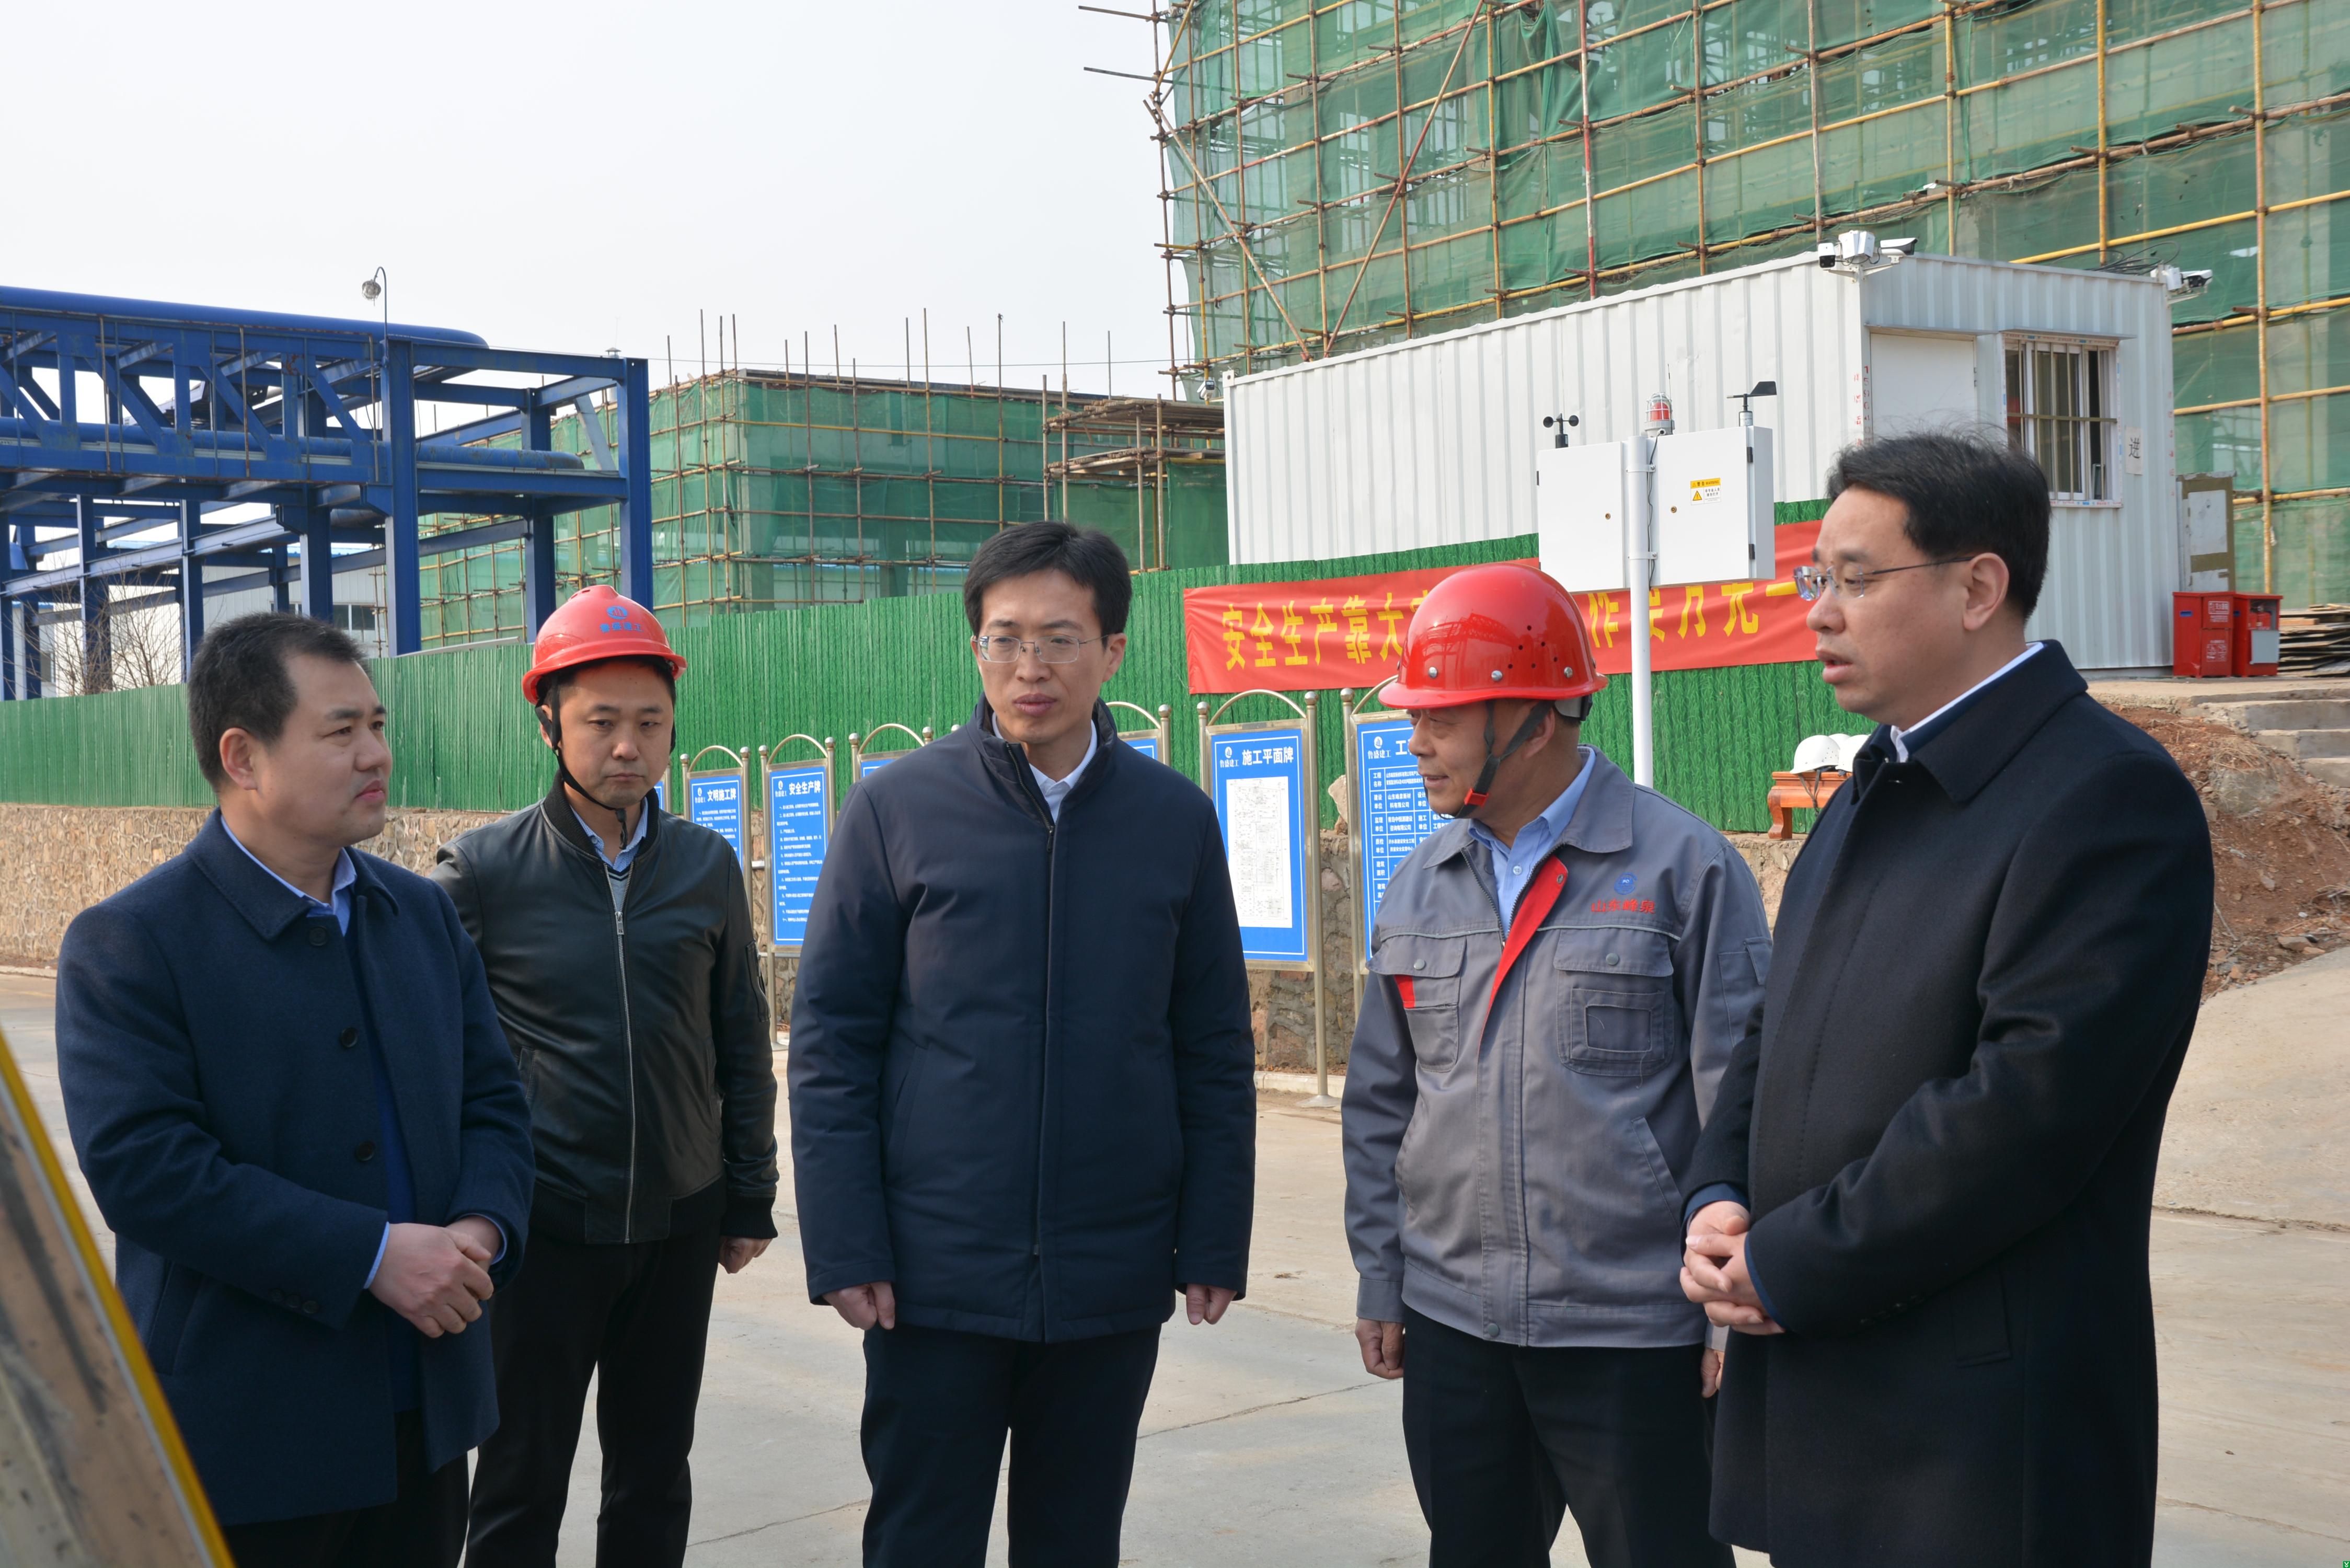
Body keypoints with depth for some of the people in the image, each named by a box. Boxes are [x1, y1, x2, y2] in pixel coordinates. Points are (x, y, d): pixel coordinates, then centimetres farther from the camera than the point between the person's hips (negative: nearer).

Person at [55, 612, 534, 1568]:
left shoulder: (422, 913, 10)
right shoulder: (127, 945, -10)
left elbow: (491, 1100, 11)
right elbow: (141, 1168, -20)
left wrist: (483, 1228, -10)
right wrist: (372, 1256, -23)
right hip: (245, 1436, -6)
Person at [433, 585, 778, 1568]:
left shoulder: (707, 866, 3)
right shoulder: (482, 870, -6)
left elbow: (742, 1044, 10)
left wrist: (749, 1200, 10)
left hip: (678, 1227, 3)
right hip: (538, 1229, -3)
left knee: (655, 1480, 14)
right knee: (521, 1487, 6)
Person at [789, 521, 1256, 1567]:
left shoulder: (1176, 819, 3)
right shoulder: (898, 808, -2)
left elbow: (1216, 1051, 6)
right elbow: (831, 1038, -2)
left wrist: (1214, 1245, 2)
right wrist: (843, 1247, -8)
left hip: (1113, 1281, 2)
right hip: (938, 1273, -1)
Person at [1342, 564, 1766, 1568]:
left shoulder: (1682, 867, -7)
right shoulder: (1420, 887, 9)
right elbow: (1380, 1100, 14)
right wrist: (1378, 1279, 11)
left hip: (1636, 1335, -5)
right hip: (1450, 1327, 5)